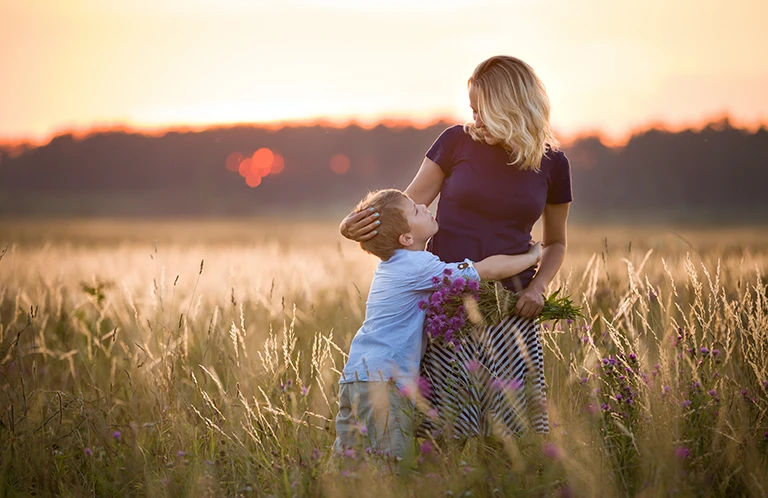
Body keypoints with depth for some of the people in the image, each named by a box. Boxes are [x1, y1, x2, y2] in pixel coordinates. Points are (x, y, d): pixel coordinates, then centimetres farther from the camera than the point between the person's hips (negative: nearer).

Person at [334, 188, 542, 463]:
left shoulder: (391, 264, 17)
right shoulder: (419, 266, -11)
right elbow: (488, 270, -11)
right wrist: (532, 256, 4)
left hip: (353, 378, 9)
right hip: (383, 380, -9)